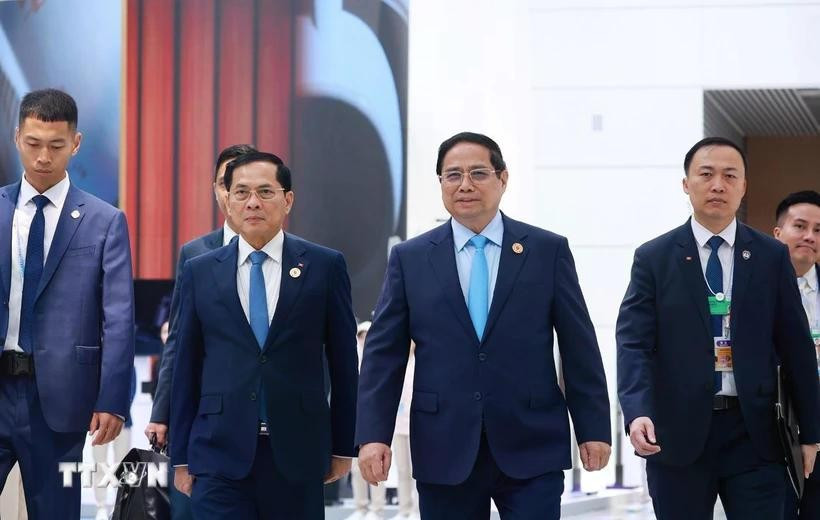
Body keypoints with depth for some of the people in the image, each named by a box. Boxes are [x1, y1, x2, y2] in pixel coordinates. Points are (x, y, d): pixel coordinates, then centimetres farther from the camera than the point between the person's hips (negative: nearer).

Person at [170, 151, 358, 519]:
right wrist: (181, 457, 6)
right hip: (221, 452, 0)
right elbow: (186, 368, 7)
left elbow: (343, 361, 5)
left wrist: (343, 447, 6)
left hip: (298, 451, 0)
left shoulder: (325, 266, 2)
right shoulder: (199, 272, 6)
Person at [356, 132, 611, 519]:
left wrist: (594, 429, 2)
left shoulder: (549, 251, 4)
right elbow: (383, 354, 4)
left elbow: (579, 346, 5)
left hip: (532, 448, -1)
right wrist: (373, 435, -5)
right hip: (444, 453, 1)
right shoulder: (410, 259, 6)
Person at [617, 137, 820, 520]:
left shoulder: (771, 257, 7)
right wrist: (637, 413, -22)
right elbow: (634, 343, -5)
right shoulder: (653, 258, 2)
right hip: (679, 432, -1)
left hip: (753, 432, 1)